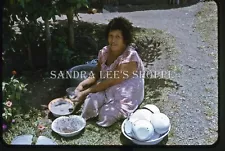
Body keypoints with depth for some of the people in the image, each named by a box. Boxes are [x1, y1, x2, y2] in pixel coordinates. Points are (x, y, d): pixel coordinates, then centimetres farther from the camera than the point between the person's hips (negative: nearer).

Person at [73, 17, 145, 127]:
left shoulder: (130, 58, -26)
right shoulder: (105, 52, -3)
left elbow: (110, 82, -27)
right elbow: (96, 74, 5)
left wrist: (85, 92, -24)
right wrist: (82, 85, -14)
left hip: (126, 96, -5)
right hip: (107, 90, 5)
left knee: (105, 115, -24)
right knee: (91, 100, -26)